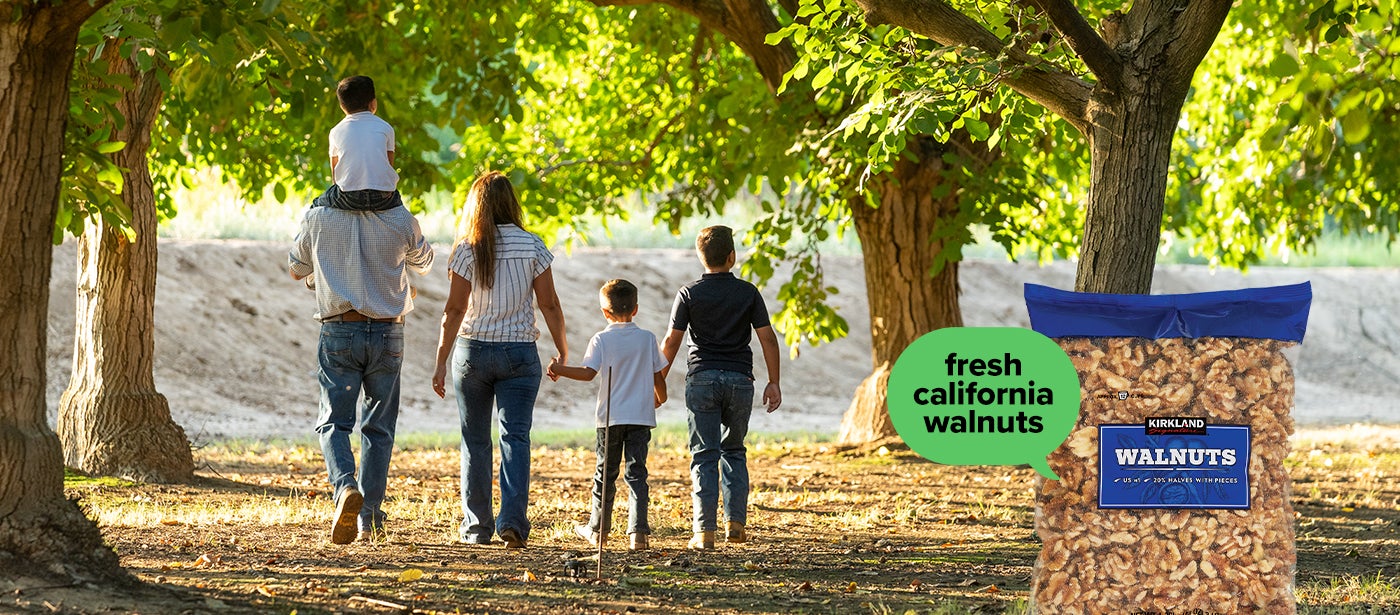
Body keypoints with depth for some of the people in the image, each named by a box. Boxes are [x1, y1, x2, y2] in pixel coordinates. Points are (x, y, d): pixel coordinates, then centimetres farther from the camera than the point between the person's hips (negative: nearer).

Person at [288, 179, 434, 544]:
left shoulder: (318, 219, -4)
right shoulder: (401, 222, -3)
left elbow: (296, 270, 14)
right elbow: (423, 264, 18)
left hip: (339, 332, -1)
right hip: (387, 333, 1)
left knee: (334, 422, 3)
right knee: (378, 429, 11)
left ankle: (345, 486, -26)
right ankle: (367, 520, 10)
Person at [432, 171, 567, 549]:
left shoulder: (468, 250, -5)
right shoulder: (532, 247, -2)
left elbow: (454, 310, -6)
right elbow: (549, 304, -2)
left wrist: (441, 362, -1)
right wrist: (563, 352, 8)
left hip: (473, 351, 0)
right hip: (519, 354, 0)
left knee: (475, 442, 10)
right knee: (515, 436, -2)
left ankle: (477, 527, 14)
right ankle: (512, 520, -19)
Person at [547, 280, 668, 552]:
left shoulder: (601, 340, -4)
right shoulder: (647, 339, 4)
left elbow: (588, 372, -15)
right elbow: (658, 376, 10)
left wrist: (559, 370, -13)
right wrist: (660, 397, 28)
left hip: (611, 417, -1)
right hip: (641, 417, 1)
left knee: (605, 473, 11)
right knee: (637, 473, 0)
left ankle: (598, 529, 20)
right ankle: (638, 531, -10)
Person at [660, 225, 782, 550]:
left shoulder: (689, 294, -1)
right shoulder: (748, 292, 3)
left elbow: (672, 342, -2)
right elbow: (767, 338, 1)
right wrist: (773, 383, 6)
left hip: (702, 378, -1)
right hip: (739, 378, 1)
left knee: (704, 456, -1)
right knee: (734, 451, 17)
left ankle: (705, 531, -7)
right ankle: (735, 522, 8)